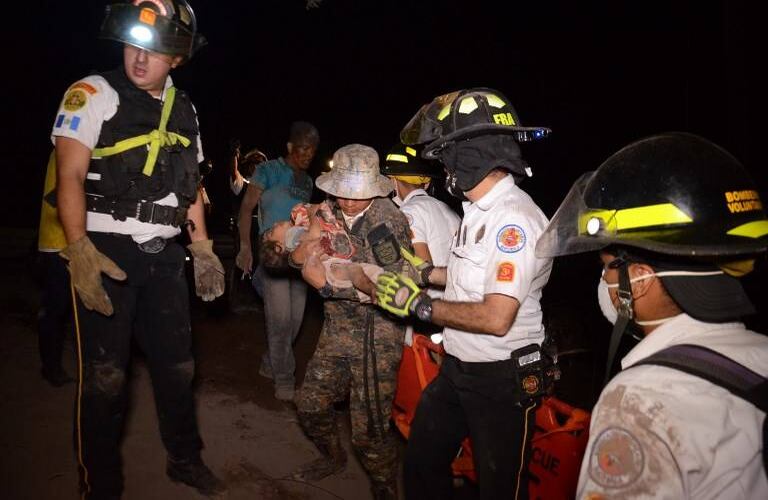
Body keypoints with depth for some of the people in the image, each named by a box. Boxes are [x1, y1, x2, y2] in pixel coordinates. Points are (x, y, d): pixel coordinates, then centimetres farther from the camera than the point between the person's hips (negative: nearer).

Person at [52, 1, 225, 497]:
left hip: (164, 256, 5)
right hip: (105, 253, -5)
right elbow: (70, 176, -12)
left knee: (177, 364, 13)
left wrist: (202, 246, 10)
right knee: (105, 377, 1)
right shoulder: (94, 94, -5)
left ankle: (185, 458, 32)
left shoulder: (184, 110, 12)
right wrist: (79, 250, -23)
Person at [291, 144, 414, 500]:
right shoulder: (328, 212, -1)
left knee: (369, 430, -1)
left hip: (378, 337, -6)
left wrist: (326, 283, -25)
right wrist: (299, 251, -16)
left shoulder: (389, 221, -19)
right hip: (337, 329, 7)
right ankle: (333, 457, 48)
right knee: (310, 403, 19)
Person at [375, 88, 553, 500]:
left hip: (502, 380, -9)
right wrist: (425, 274, 11)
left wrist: (419, 305, -20)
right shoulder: (479, 209, 7)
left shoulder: (514, 220, -24)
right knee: (422, 463, 23)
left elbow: (496, 318, -29)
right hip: (456, 369, 9)